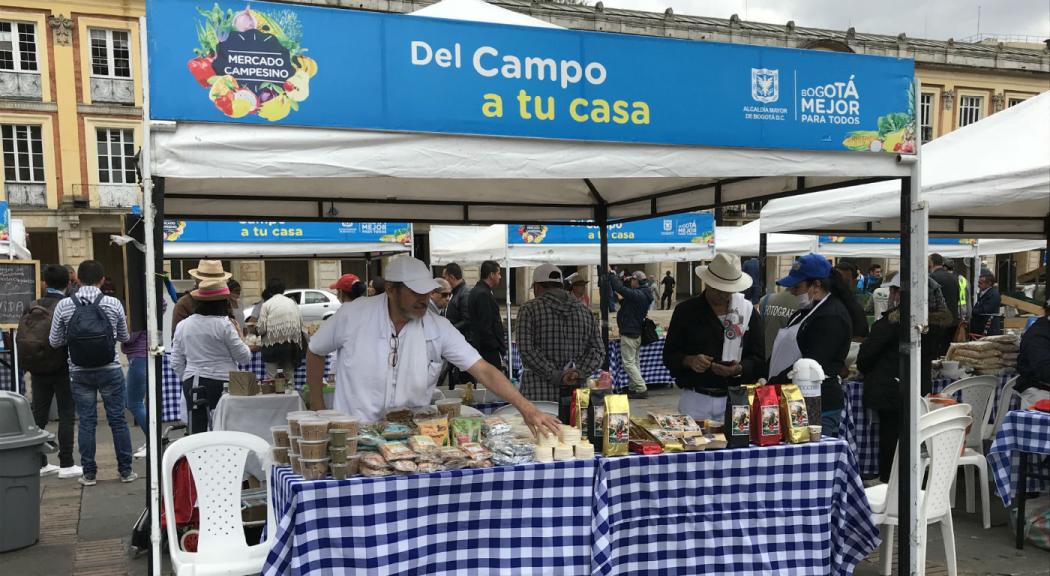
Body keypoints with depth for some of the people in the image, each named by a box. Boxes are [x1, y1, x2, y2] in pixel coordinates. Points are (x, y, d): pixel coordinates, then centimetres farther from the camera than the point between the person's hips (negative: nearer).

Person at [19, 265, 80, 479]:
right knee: (66, 415, 1)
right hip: (61, 369, -5)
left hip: (37, 370, 5)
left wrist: (29, 364, 14)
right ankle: (66, 465, 3)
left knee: (39, 415, 13)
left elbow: (21, 339, 5)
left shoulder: (32, 308, 3)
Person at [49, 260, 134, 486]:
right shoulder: (113, 304, -7)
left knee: (86, 422, 8)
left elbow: (55, 342, 1)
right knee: (118, 420, 7)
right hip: (110, 371, -1)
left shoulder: (64, 306, -6)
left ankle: (88, 473, 14)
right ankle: (126, 470, 14)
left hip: (80, 374, 1)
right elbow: (124, 337, 6)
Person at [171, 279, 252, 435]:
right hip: (221, 383, -5)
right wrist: (239, 334, 8)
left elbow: (176, 364, 10)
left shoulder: (182, 325, 6)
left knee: (196, 432, 8)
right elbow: (244, 357, -5)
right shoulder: (224, 325, -10)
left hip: (192, 384, 5)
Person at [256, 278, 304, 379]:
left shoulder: (266, 304, -2)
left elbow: (261, 329, -6)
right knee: (289, 376, 12)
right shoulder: (292, 303, 8)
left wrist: (255, 329, 16)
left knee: (271, 378, 3)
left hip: (273, 344, -3)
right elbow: (300, 323, 5)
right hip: (292, 344, 3)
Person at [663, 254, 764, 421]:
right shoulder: (686, 310, 1)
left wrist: (740, 369, -15)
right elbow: (669, 356, 3)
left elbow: (759, 360, 5)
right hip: (694, 400, -1)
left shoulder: (747, 310, 4)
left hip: (734, 400, 1)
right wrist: (689, 361, -17)